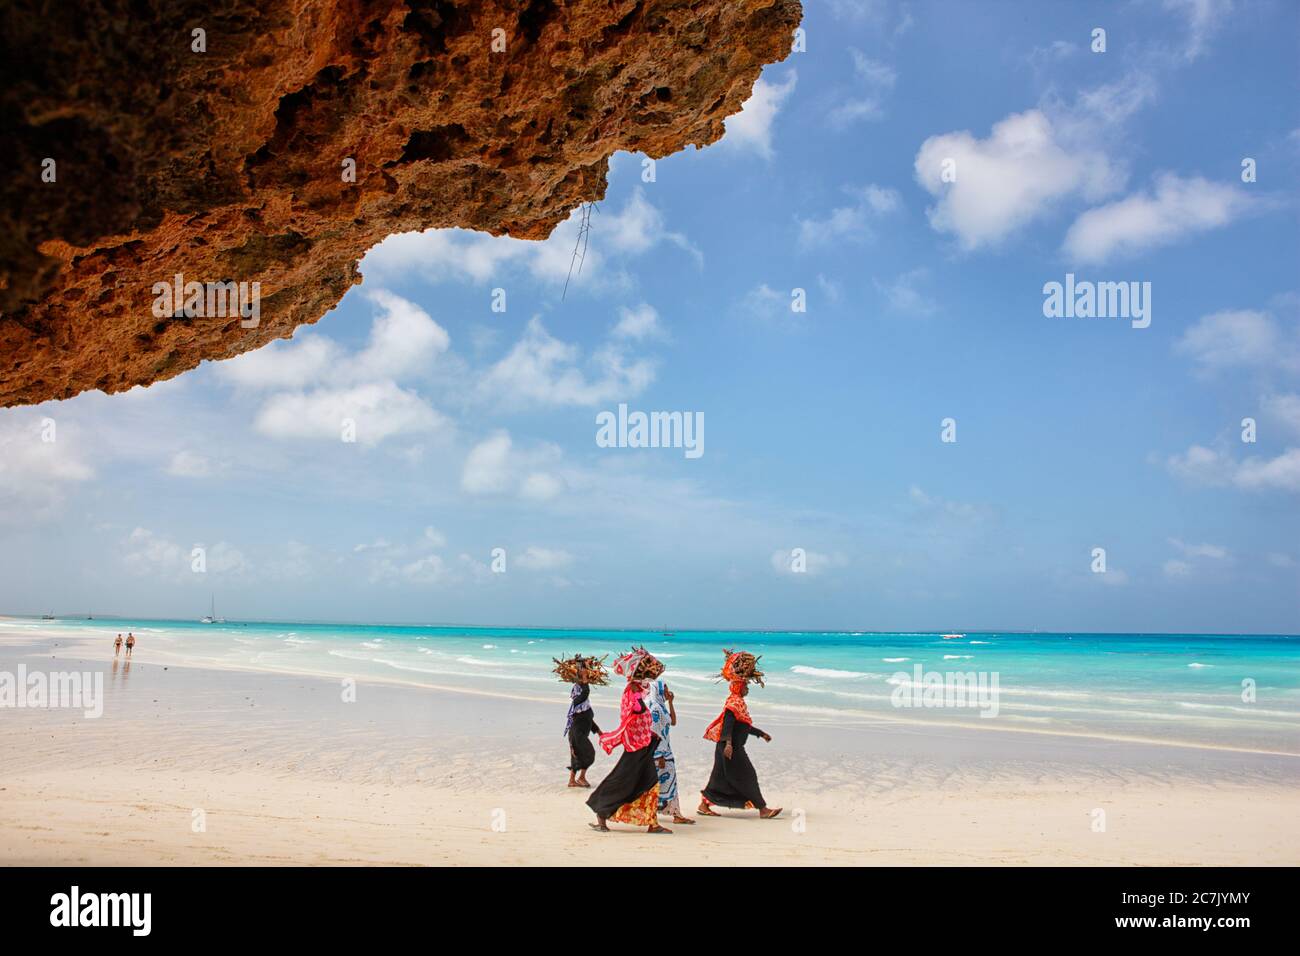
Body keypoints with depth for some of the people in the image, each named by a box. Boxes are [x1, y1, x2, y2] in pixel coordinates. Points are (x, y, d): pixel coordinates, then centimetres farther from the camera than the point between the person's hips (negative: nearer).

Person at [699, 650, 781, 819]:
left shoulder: (739, 702, 18)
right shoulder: (734, 702, -16)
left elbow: (744, 726, 29)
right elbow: (728, 724, -27)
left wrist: (761, 734, 35)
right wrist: (728, 744, -36)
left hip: (735, 747, 10)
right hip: (731, 748, -10)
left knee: (721, 778, 13)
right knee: (747, 777, -5)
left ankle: (704, 805, 18)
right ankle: (762, 809, 0)